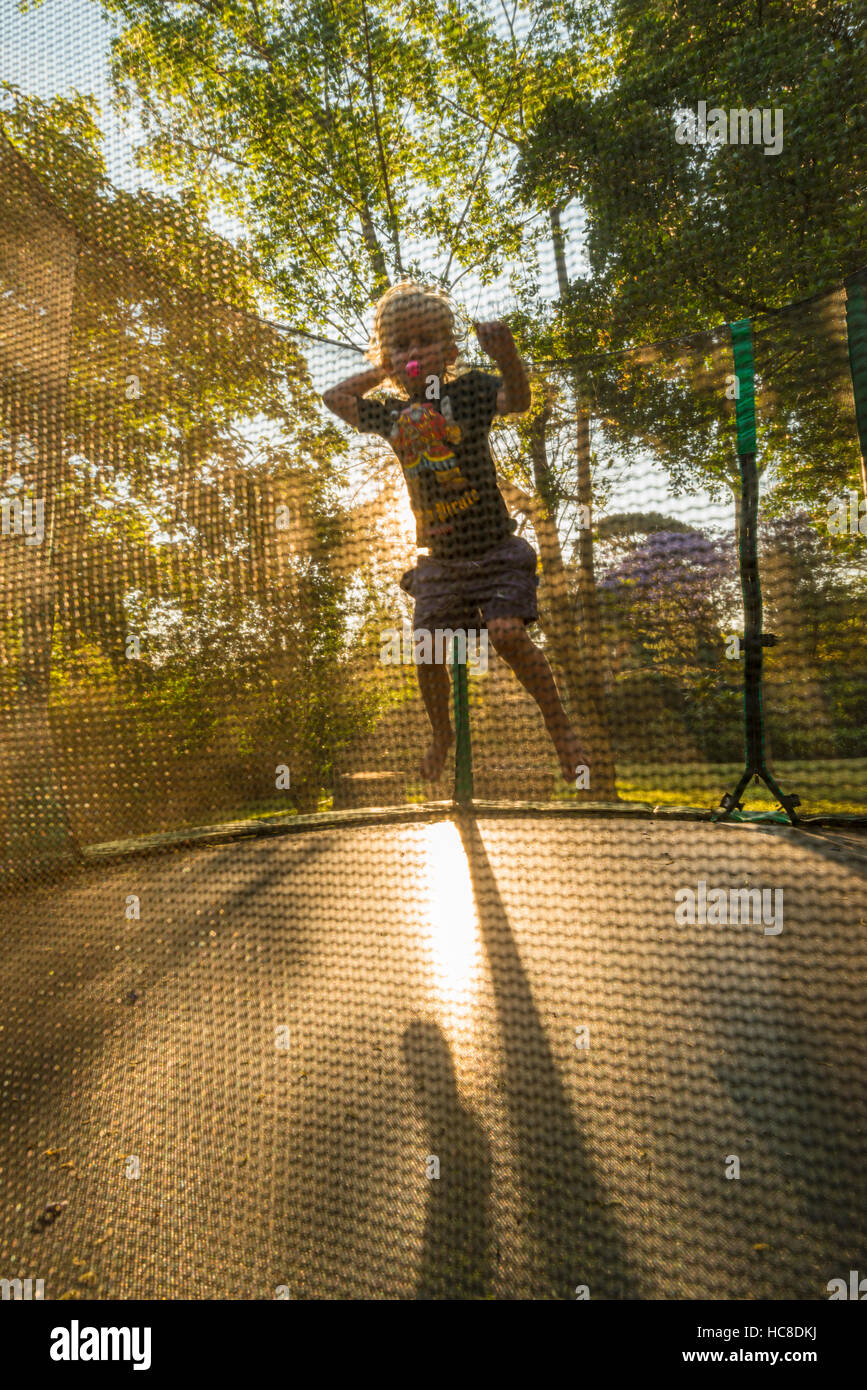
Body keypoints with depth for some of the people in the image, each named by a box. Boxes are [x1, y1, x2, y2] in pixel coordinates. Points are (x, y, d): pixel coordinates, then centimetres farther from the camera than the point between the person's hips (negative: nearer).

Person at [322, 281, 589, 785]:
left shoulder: (467, 389, -2)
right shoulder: (391, 414, 9)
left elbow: (518, 401, -18)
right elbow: (334, 397, 22)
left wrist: (507, 356, -36)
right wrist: (381, 372, 14)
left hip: (494, 548, -4)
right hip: (439, 558, 4)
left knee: (508, 632, -20)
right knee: (428, 650, -1)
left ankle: (560, 724, -1)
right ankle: (443, 734, 24)